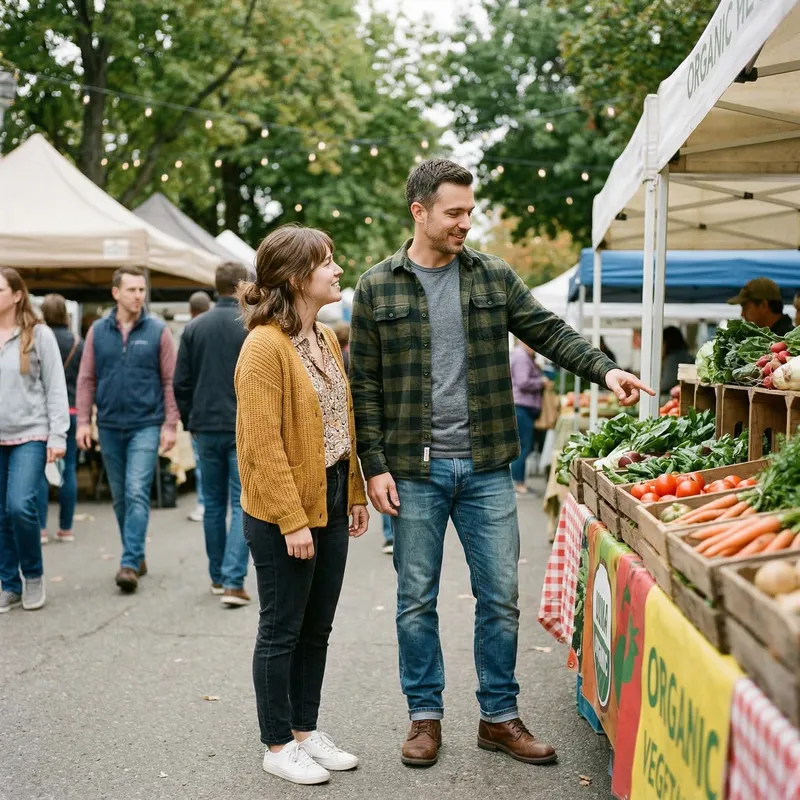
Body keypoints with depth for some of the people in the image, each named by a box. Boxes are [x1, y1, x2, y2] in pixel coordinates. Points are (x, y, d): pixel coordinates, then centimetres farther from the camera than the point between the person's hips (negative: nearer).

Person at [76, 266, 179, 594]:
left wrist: (170, 424, -7)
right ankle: (137, 556, 25)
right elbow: (86, 379, 7)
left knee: (137, 493, -12)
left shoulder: (158, 331, -2)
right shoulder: (97, 332, 5)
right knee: (119, 497, 11)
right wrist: (83, 421, 0)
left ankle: (130, 563, -11)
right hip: (109, 427, 4)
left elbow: (170, 381, -2)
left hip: (146, 426, -3)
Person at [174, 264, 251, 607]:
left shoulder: (194, 327, 5)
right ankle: (233, 581, -9)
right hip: (246, 429, -4)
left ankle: (218, 578, 23)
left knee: (213, 504, 14)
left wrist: (190, 421, 16)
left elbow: (181, 383, 6)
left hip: (206, 428, 4)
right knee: (242, 505, -1)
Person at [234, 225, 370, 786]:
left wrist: (355, 493, 14)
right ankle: (278, 746, 19)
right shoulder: (265, 346, -17)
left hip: (329, 504, 8)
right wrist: (291, 520, -20)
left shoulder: (326, 338, 11)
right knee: (282, 631, 5)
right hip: (284, 515, -8)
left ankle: (306, 730, 30)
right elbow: (264, 444, -20)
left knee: (317, 628, 16)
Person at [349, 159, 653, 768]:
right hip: (413, 472, -1)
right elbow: (364, 385, -1)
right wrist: (375, 466, -6)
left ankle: (500, 717, 22)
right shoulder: (377, 288, 0)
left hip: (486, 468, 2)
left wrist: (605, 370, -13)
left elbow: (549, 332, 5)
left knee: (501, 597, 6)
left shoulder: (495, 277, 5)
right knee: (417, 600, 8)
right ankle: (426, 716, 24)